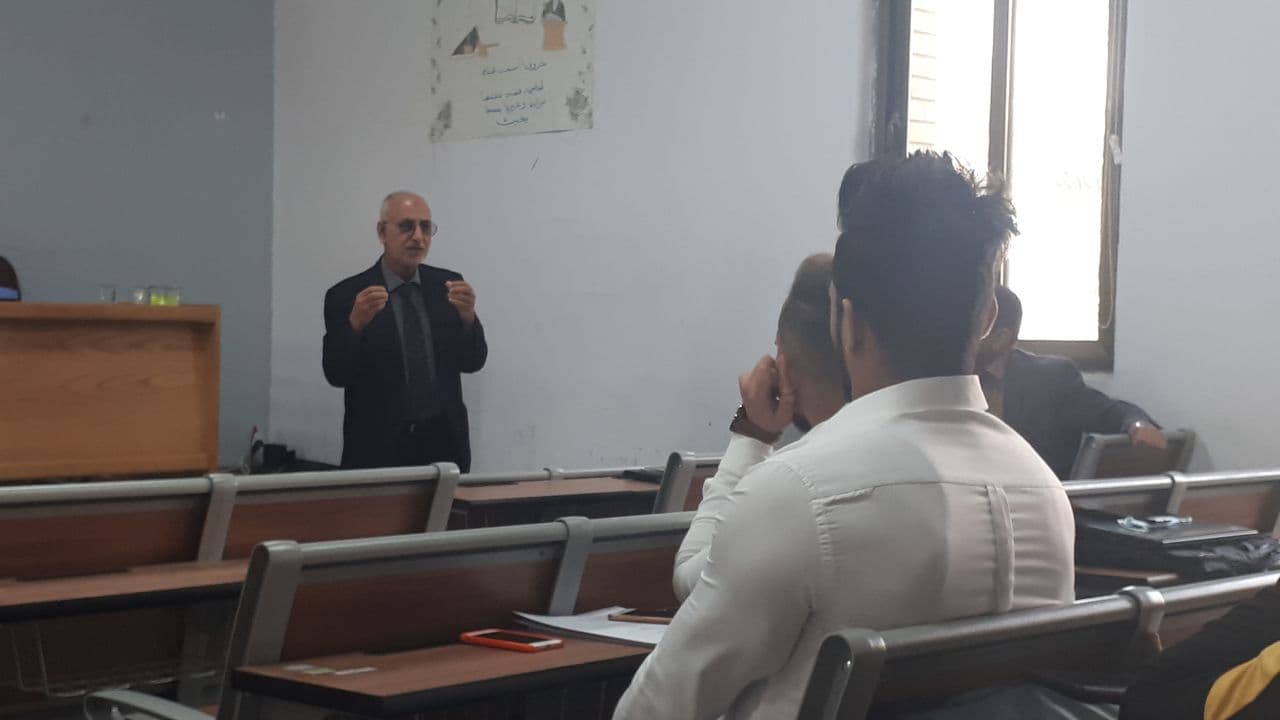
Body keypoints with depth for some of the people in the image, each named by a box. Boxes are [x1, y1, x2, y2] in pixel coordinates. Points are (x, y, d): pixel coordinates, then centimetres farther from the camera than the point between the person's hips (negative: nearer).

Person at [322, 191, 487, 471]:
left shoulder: (447, 285, 4)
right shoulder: (346, 296, -6)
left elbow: (472, 362, 0)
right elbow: (336, 374, -12)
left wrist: (467, 317, -18)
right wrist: (356, 323, -28)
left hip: (444, 444, 3)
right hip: (378, 448, -3)